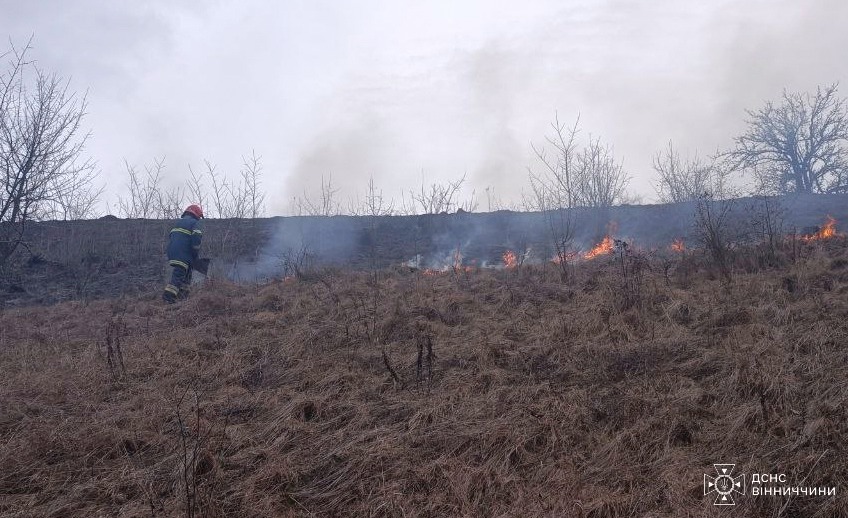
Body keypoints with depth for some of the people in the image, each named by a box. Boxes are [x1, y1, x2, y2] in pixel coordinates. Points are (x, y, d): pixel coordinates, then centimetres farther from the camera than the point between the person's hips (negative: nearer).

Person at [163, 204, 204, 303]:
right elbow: (196, 239, -14)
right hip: (184, 254, -8)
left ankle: (183, 293, 21)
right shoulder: (195, 223, -2)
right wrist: (195, 255, -5)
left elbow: (170, 236, 25)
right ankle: (168, 295, -19)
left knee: (187, 272, 20)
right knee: (179, 274, -10)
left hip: (172, 252, 8)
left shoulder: (178, 222, 23)